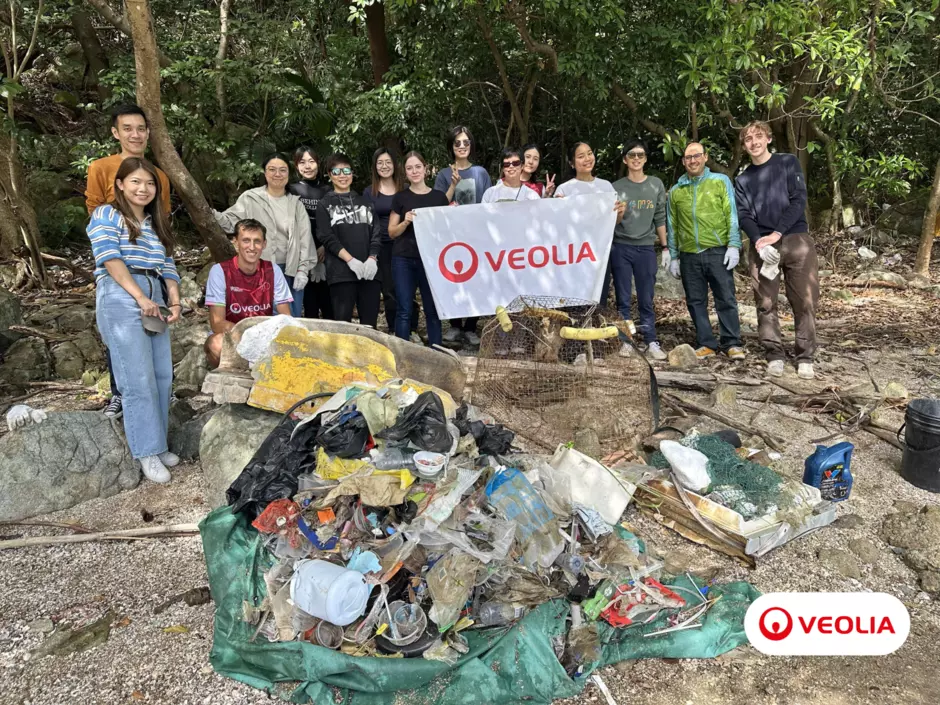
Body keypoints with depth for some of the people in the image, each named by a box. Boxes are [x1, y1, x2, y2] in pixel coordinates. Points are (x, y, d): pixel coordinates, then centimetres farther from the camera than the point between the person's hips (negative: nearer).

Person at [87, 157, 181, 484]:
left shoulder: (157, 224, 23)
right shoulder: (106, 215, 5)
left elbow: (168, 267, 17)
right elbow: (111, 260, -8)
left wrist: (175, 302, 1)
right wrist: (141, 299, -16)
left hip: (155, 300, 6)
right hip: (121, 300, -6)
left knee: (163, 377, 2)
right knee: (139, 380, -9)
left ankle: (157, 444, 12)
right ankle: (148, 453, -4)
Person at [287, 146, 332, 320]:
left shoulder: (326, 192, 14)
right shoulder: (291, 190, 5)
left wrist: (325, 246, -4)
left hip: (324, 254, 3)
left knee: (328, 302, 0)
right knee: (310, 303, -2)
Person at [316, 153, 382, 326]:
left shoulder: (364, 202, 19)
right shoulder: (325, 205, 9)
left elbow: (376, 234, 10)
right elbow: (327, 238, -3)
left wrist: (372, 258, -8)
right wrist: (350, 260, -16)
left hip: (369, 270, 3)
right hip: (341, 272, -3)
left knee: (370, 323, 3)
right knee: (342, 323, -4)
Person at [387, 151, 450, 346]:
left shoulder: (439, 197, 7)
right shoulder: (400, 197, 5)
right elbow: (392, 232, 5)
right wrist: (406, 221, -13)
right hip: (403, 260, 0)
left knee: (433, 309, 3)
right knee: (404, 310, -1)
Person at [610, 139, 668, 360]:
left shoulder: (656, 185, 9)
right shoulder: (616, 187, 4)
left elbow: (660, 218, 11)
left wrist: (665, 248, 9)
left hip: (646, 249, 1)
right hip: (620, 248, -1)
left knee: (646, 299, 3)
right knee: (623, 299, 3)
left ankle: (651, 342, 7)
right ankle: (625, 341, 10)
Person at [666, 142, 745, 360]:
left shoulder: (721, 181, 5)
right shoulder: (676, 191, 12)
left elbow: (732, 215, 0)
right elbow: (672, 226, 13)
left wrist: (734, 245, -9)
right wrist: (673, 257, 10)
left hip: (718, 252, -3)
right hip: (689, 256, 3)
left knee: (726, 299, -2)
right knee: (696, 301, 5)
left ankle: (732, 343, 6)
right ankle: (707, 344, 14)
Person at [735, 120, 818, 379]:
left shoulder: (788, 163, 7)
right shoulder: (743, 179, 14)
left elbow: (798, 200, -3)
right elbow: (743, 215, 3)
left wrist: (777, 234, -14)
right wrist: (758, 240, -16)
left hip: (796, 240, -2)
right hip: (762, 245, 2)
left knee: (805, 302, -3)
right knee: (765, 304, 0)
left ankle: (805, 357, 5)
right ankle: (775, 355, 9)